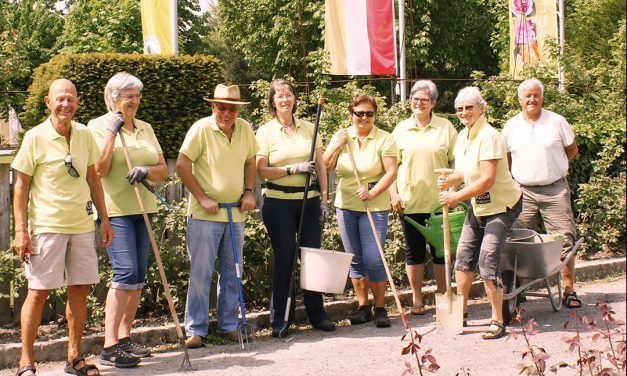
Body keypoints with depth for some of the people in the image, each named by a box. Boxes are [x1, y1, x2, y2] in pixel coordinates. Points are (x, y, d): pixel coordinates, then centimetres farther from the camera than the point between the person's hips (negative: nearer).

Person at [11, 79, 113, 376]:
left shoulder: (85, 135, 6)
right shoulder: (35, 137, -6)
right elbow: (21, 185, -3)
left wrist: (104, 219, 13)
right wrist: (20, 229, -9)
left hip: (82, 225, 5)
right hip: (46, 225, -4)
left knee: (80, 289, 8)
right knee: (39, 291, -2)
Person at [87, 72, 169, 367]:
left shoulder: (145, 129, 15)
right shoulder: (98, 126, -2)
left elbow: (163, 170, 12)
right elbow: (99, 169, -13)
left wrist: (146, 170, -9)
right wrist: (112, 132, -13)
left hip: (143, 209, 7)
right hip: (115, 210, -6)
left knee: (138, 276, 7)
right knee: (125, 273, -15)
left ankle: (124, 337, 18)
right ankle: (109, 346, -12)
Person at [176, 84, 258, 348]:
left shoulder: (245, 129, 5)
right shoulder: (201, 129, -11)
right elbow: (182, 165, -11)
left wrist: (249, 191, 5)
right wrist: (202, 198, -14)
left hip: (236, 213, 5)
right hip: (204, 215, -5)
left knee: (232, 273, 11)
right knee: (200, 273, -2)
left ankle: (229, 325, 22)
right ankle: (195, 329, 7)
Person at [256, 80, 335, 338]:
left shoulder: (308, 128, 10)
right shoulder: (265, 131, 0)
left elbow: (321, 166, 11)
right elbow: (261, 170, -7)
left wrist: (324, 198, 4)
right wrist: (294, 168, -15)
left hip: (310, 201, 3)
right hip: (279, 202, -3)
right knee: (284, 260, 0)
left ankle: (317, 314, 18)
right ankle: (279, 320, 10)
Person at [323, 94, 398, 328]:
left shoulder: (384, 139, -4)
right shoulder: (341, 136, 6)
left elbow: (391, 171, -10)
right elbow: (325, 167, 4)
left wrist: (373, 193, -20)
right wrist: (336, 145, -8)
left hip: (374, 206, -4)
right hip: (345, 206, 4)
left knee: (373, 259, -8)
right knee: (355, 259, 10)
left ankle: (380, 308, 6)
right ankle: (363, 306, 21)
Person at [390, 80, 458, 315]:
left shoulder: (445, 127, 4)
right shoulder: (401, 129, 6)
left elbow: (455, 161, 5)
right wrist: (394, 194, -1)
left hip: (439, 200, -1)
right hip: (409, 201, 1)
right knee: (414, 250, 6)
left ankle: (443, 296, 19)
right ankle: (416, 300, 16)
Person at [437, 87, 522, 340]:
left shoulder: (488, 136, -23)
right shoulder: (463, 136, 4)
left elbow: (488, 180, -27)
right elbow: (463, 172, 9)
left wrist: (457, 197, -23)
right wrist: (449, 181, -13)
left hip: (502, 206, -8)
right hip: (478, 206, 9)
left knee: (487, 263, -11)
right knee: (464, 257, 10)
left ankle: (498, 322, 2)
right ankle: (460, 313, 24)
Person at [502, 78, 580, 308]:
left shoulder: (556, 121, 2)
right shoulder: (511, 127, 6)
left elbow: (572, 150, 11)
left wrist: (551, 165, 6)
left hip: (555, 190, -1)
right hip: (523, 192, 1)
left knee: (564, 239, -3)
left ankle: (569, 290, 5)